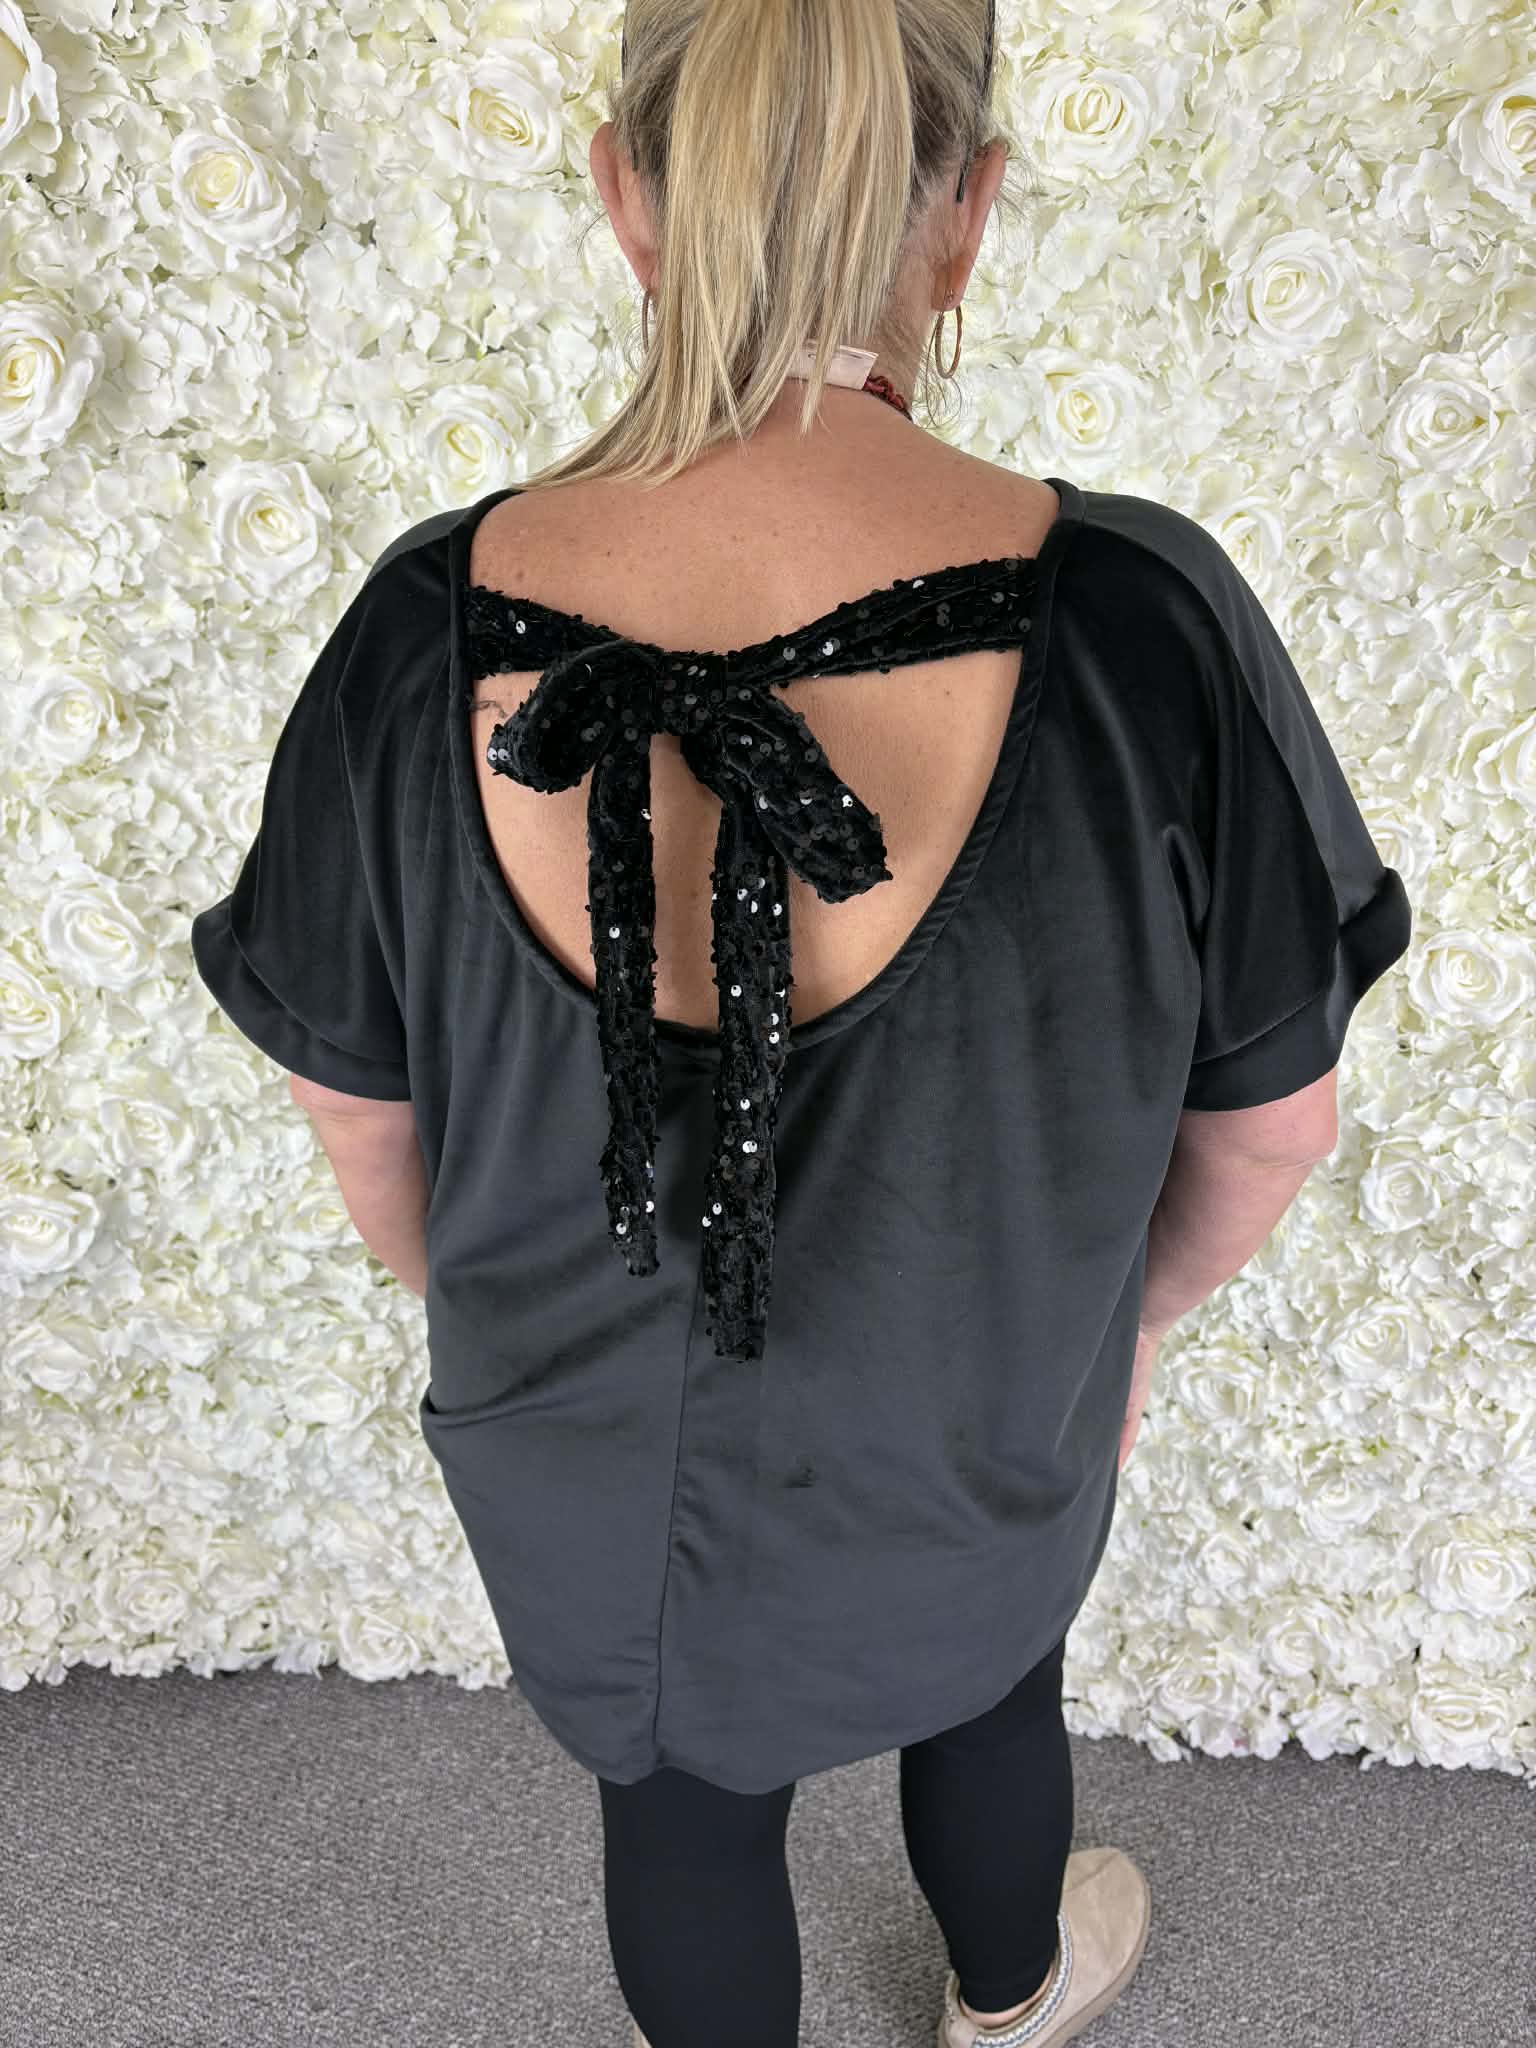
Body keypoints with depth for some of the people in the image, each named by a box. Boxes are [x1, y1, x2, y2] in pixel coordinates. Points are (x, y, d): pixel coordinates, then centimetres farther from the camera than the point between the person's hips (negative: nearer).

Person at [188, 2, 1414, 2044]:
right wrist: (1140, 1304, 6)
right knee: (983, 1681, 34)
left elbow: (349, 1085, -9)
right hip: (967, 1431, 1)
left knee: (686, 1800, 30)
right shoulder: (1137, 619, -29)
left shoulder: (433, 631, -24)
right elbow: (1270, 1113, -15)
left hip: (587, 1444, 1)